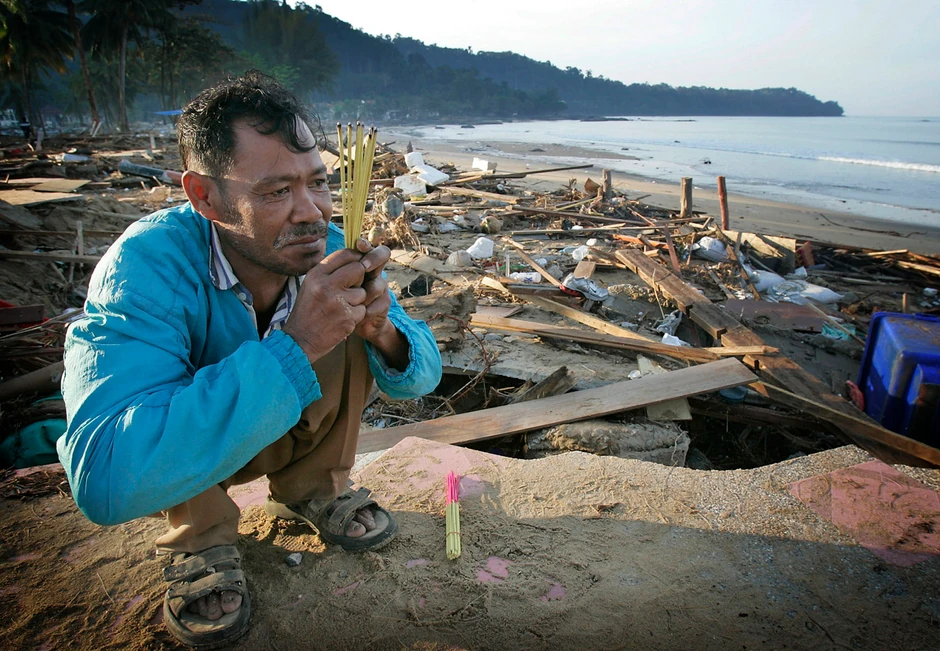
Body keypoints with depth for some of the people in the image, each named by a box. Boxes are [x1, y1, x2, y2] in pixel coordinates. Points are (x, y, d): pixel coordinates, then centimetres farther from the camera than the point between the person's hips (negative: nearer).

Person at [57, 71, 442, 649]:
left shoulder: (327, 249, -20)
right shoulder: (147, 266, -34)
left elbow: (421, 376, -14)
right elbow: (104, 479, -46)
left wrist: (383, 331, -39)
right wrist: (292, 348, -50)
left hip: (289, 429, 4)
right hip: (172, 464, -3)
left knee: (350, 333, -18)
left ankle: (312, 488, 2)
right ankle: (201, 534, -3)